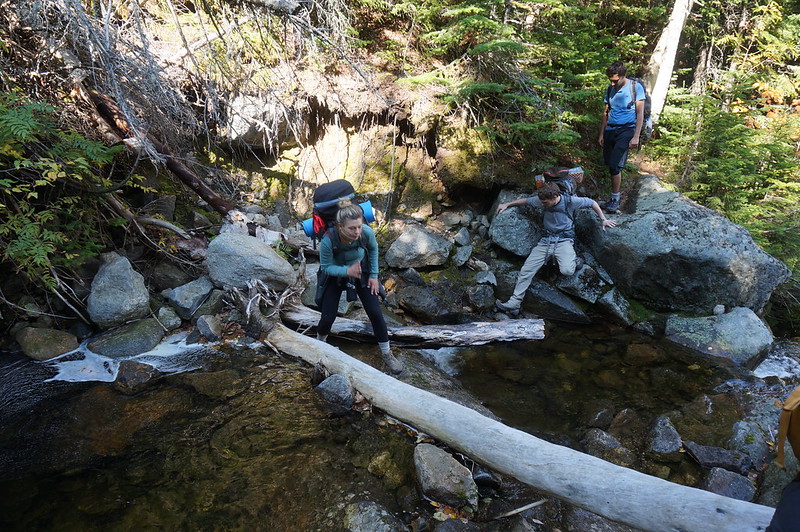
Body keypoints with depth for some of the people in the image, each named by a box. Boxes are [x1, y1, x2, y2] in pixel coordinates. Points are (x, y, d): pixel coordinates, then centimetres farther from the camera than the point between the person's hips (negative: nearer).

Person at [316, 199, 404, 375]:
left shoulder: (367, 232, -30)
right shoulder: (328, 241, -37)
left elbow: (373, 248, -6)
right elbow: (326, 267, -21)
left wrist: (374, 275, -4)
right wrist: (347, 270, -39)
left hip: (362, 271, 2)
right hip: (336, 274, -1)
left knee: (375, 312, -3)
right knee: (328, 317, -3)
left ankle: (386, 354, 18)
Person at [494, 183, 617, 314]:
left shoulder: (570, 201, -10)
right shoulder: (542, 200, -1)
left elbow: (592, 203, 6)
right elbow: (526, 200, 18)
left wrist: (603, 219, 10)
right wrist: (507, 204, 23)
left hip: (564, 240, -3)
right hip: (546, 240, 4)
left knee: (567, 270, -30)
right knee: (526, 270, -10)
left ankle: (573, 259, 8)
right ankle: (514, 303, -7)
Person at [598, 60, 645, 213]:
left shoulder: (636, 87, -3)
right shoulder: (610, 90, 12)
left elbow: (640, 113, -6)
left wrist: (636, 137, -12)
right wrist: (601, 134, 14)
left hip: (626, 130, -5)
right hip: (610, 130, 6)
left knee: (615, 165, -15)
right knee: (609, 164, 3)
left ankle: (615, 199, -4)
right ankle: (614, 195, 15)